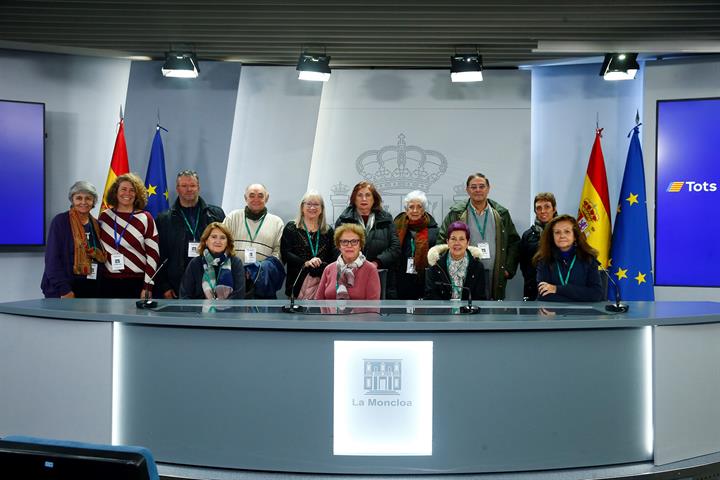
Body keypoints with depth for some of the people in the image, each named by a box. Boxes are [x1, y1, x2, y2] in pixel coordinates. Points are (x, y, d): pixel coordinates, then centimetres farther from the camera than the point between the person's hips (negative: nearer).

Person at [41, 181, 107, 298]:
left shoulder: (96, 225, 12)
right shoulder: (60, 221, -3)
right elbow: (52, 258, -9)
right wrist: (64, 290, -14)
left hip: (91, 290, 4)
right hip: (64, 291, -4)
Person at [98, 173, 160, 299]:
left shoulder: (145, 218, 0)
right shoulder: (105, 216, 7)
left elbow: (153, 254, -3)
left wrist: (147, 287, -8)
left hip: (137, 283, -2)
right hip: (109, 282, 3)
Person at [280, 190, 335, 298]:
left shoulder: (328, 231, 16)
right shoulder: (291, 228, 9)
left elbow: (333, 258, 12)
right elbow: (285, 254, -1)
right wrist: (305, 263, -14)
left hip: (323, 283, 2)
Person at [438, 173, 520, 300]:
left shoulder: (501, 213, 11)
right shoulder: (456, 213, 4)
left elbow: (514, 242, 14)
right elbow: (442, 240, 2)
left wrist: (508, 269, 5)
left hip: (495, 275, 2)